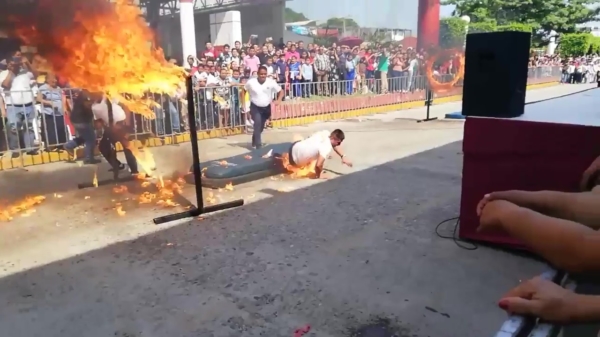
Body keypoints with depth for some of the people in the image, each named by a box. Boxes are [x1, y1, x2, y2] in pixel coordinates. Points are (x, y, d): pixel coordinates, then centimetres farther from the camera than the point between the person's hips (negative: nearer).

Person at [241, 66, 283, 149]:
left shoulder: (271, 82, -11)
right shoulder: (251, 82, -10)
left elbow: (281, 91, -4)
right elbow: (244, 91, 6)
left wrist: (278, 101, -21)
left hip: (266, 107, 2)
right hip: (255, 107, -2)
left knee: (261, 126, 13)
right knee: (258, 123, -25)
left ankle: (254, 142, 38)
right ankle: (258, 144, -19)